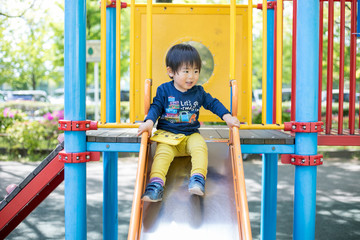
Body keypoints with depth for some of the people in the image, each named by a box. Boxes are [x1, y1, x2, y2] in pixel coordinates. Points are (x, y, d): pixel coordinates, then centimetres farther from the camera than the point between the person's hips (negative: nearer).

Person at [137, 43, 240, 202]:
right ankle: (156, 183, -41)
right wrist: (149, 121, -19)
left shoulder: (199, 92, 8)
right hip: (167, 135, -2)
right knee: (162, 153, -29)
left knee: (200, 147, -29)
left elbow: (213, 103, 14)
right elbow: (156, 107, 1)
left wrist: (227, 117, 0)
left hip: (191, 135, 2)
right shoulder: (164, 90, 2)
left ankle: (198, 178, -39)